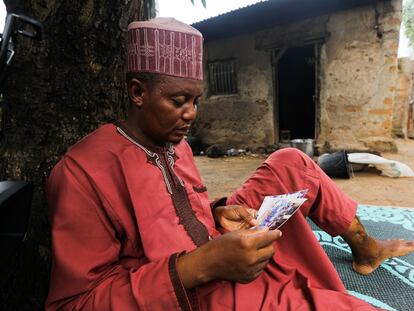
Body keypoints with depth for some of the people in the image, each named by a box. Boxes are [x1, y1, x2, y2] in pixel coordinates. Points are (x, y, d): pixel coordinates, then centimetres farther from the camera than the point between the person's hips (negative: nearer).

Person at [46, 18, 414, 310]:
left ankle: (365, 247, 18)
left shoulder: (176, 145, 4)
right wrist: (199, 266, -31)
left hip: (230, 249, 7)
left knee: (291, 163, 1)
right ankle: (363, 249, 20)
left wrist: (218, 214, -8)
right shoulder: (85, 170, -21)